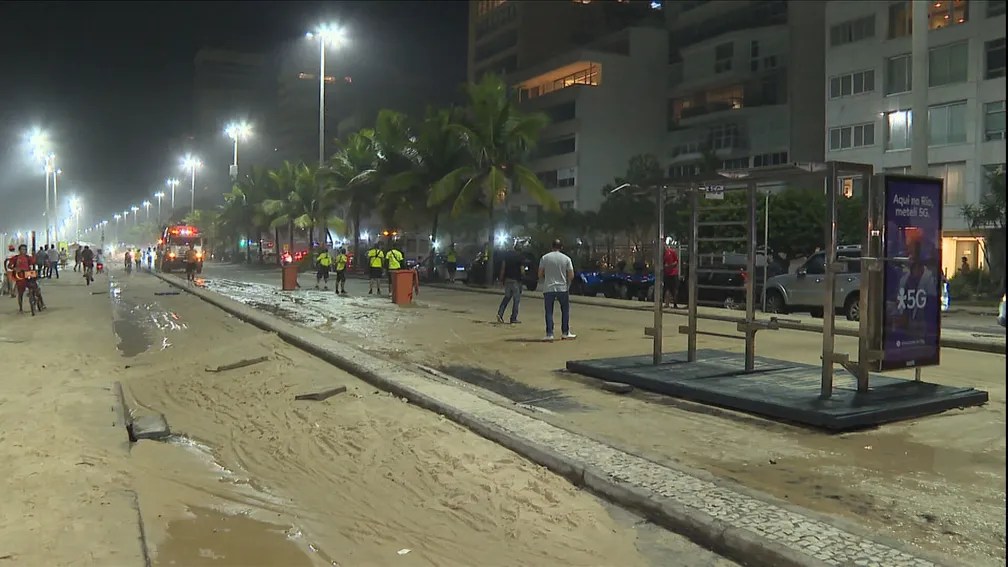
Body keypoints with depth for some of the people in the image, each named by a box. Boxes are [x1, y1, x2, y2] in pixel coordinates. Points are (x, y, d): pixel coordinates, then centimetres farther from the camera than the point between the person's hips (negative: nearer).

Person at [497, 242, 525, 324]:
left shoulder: (507, 254, 4)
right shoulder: (521, 257, -9)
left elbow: (503, 267, 3)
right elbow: (522, 270, -12)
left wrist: (501, 279, 7)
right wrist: (523, 276, 9)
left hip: (507, 279, 5)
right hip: (516, 280, -4)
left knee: (507, 297, 18)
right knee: (516, 299, 5)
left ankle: (500, 313, 2)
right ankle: (513, 319, 6)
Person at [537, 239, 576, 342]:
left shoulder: (544, 258, -1)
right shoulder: (566, 258, -1)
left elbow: (540, 274, 0)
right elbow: (571, 276, -2)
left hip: (548, 289, 0)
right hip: (562, 288, 0)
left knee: (549, 312, 4)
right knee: (565, 310, 13)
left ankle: (549, 334, -1)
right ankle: (566, 333, 17)